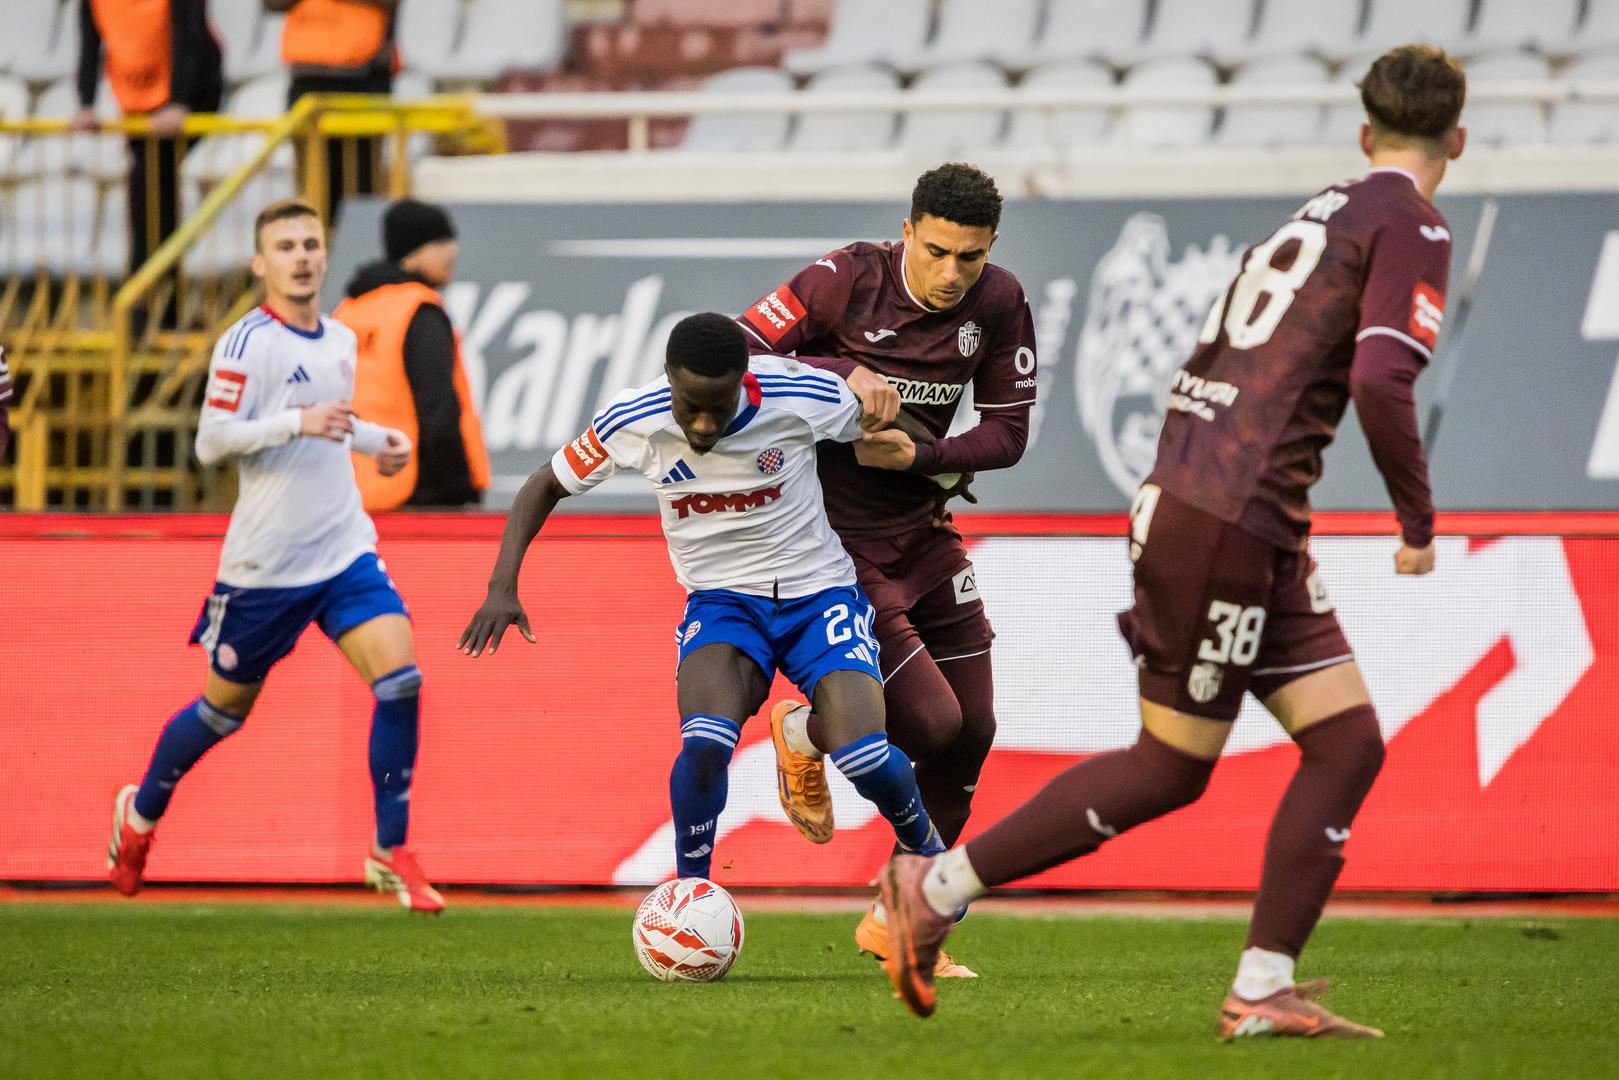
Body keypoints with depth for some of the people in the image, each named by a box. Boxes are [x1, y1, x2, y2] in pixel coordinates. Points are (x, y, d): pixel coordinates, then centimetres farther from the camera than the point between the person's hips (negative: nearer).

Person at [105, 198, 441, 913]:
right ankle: (141, 813, 37)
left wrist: (375, 441, 12)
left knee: (400, 677, -14)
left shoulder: (341, 340, 11)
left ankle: (391, 855, -6)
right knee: (227, 706, 9)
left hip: (346, 550, 5)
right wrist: (300, 423, -27)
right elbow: (210, 442, -18)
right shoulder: (247, 343, -12)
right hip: (264, 561, -5)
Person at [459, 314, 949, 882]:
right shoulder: (632, 423, -16)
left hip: (818, 593, -1)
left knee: (866, 759, -22)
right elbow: (546, 486, 0)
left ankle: (922, 842, 15)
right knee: (706, 743, -30)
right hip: (722, 600, 1)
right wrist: (502, 586, -9)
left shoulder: (801, 397, -20)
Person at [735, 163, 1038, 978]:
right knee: (930, 722, -15)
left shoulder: (998, 305, -5)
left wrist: (921, 455, -18)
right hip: (835, 542, -6)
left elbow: (1007, 431, -1)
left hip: (921, 534, 6)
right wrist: (846, 375, -28)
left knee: (971, 732, 6)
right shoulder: (843, 281, -17)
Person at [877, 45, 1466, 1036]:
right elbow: (1379, 379, -22)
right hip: (1230, 519, -9)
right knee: (1169, 773, -1)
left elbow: (1214, 371, 23)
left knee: (1349, 740, 8)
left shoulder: (1322, 214, 19)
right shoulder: (1412, 229, -8)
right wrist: (1419, 520, -10)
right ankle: (937, 889, 5)